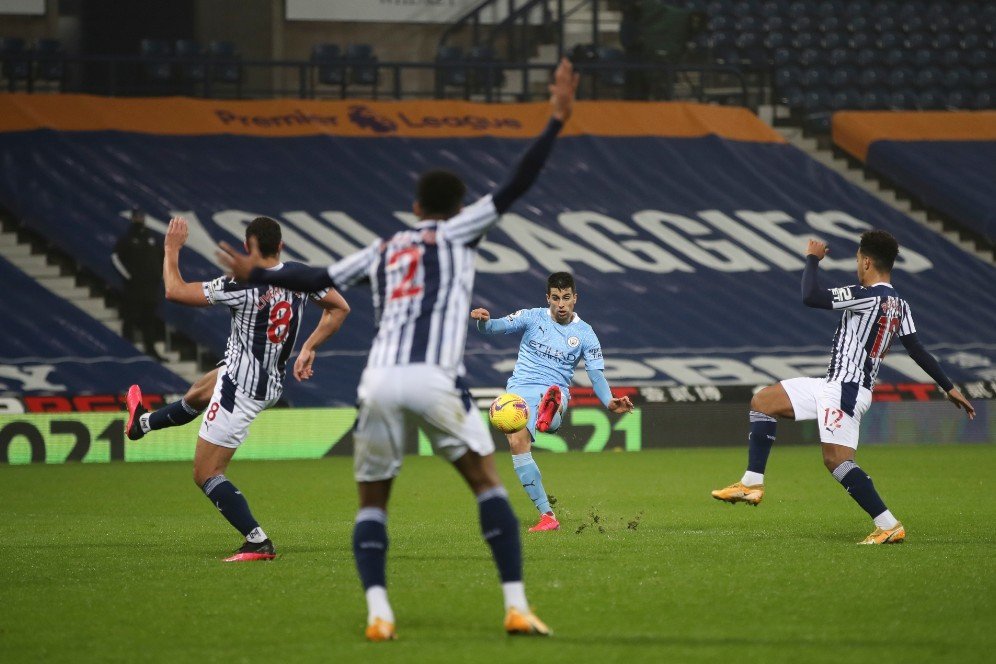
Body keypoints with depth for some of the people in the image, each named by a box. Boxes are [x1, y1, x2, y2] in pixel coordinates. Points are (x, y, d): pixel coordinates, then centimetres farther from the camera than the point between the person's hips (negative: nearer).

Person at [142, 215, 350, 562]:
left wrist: (172, 249, -4)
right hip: (272, 383, 9)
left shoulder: (244, 287, -24)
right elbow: (340, 307, 9)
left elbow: (175, 290, -20)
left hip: (241, 388, -9)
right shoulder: (299, 274, -5)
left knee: (206, 474, -3)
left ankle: (258, 541, -13)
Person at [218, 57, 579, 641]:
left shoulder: (383, 250, 25)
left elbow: (317, 280, 32)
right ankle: (517, 606, -2)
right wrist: (557, 121, 9)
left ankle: (378, 612, -4)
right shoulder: (458, 232, 15)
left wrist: (256, 274, 48)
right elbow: (515, 187, 7)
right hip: (433, 377, -3)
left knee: (373, 502, 15)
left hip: (380, 380, 3)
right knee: (488, 484, 8)